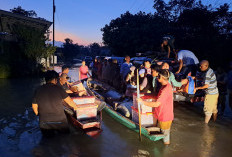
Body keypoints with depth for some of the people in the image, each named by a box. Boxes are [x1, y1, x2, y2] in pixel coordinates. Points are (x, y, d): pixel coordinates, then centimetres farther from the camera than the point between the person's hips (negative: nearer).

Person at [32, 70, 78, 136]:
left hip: (44, 124, 3)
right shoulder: (58, 89, -10)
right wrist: (75, 107, 19)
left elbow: (34, 106, 7)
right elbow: (69, 101, -1)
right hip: (60, 122, -2)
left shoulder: (38, 90, -2)